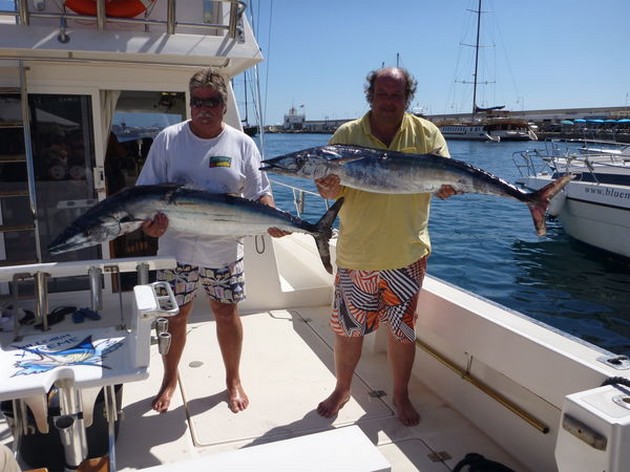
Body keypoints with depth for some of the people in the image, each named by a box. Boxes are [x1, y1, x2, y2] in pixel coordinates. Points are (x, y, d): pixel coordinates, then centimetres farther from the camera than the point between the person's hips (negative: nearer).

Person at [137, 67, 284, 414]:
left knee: (226, 313, 11)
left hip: (225, 249, 0)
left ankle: (233, 380, 33)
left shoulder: (242, 144, 0)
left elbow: (260, 192, 0)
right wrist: (149, 221, -21)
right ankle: (170, 379, 38)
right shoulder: (168, 138, -3)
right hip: (176, 247, 0)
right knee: (175, 315, 12)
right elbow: (148, 190, -2)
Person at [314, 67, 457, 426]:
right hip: (356, 253, 0)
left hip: (408, 254, 1)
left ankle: (401, 395, 35)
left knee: (403, 329, 13)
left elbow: (445, 184, -1)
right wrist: (329, 187, -29)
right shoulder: (347, 134, -1)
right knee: (348, 327, 11)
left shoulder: (427, 134, 1)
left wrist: (449, 185, -26)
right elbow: (332, 188, -5)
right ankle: (343, 389, 35)